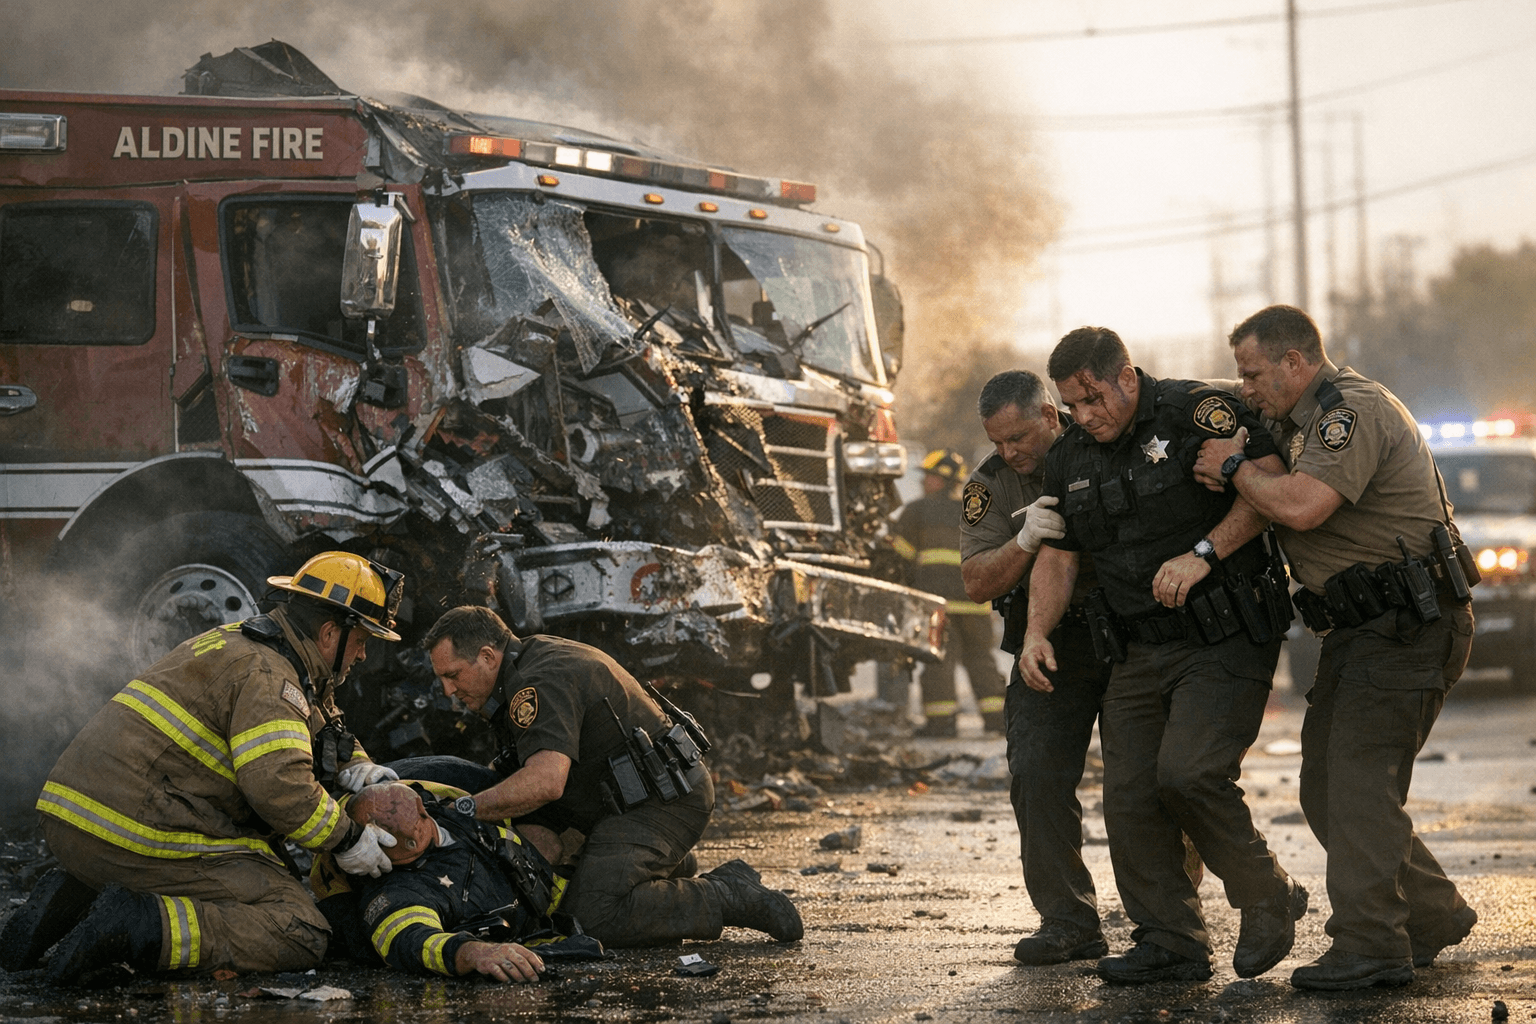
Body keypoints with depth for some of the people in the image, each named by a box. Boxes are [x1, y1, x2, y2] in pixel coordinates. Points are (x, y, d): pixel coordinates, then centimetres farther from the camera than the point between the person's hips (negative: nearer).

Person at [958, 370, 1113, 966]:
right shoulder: (991, 487, 2)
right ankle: (1068, 923, -2)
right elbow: (978, 585, -6)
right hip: (1049, 648, 2)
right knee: (1037, 778, -9)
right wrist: (1025, 541, -24)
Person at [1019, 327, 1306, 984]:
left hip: (1225, 641, -7)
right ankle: (1172, 942, 11)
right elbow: (1058, 556, 17)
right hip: (1140, 653, 7)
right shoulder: (1070, 459, 11)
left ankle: (1268, 900, 0)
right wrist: (1037, 633, 2)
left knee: (1188, 772, -21)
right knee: (1128, 798, 1)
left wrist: (1203, 553, -26)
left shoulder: (1195, 411, -11)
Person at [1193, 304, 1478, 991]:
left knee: (1359, 779, -13)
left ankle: (1369, 948, -13)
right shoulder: (1306, 421, 19)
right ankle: (1432, 918, 19)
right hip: (1363, 628, 11)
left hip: (1406, 623, -11)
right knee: (1327, 787, 11)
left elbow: (1301, 506, -28)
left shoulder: (1353, 410, -15)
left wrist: (1237, 467, -11)